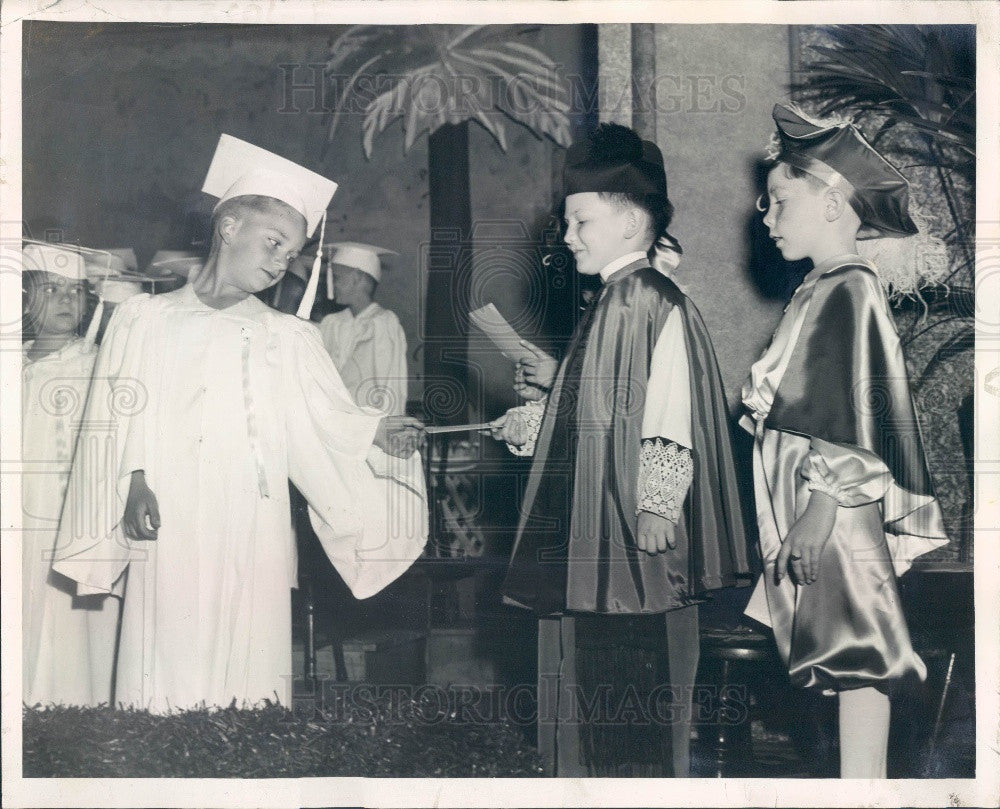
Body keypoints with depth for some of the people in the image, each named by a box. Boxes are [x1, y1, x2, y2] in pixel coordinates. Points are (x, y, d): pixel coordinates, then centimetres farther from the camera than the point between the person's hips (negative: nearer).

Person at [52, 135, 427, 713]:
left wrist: (376, 432, -16)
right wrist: (133, 484, -8)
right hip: (163, 538, 0)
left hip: (253, 545, 1)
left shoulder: (287, 337, 13)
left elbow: (329, 421, 3)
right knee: (163, 693, -4)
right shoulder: (143, 319, 13)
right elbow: (117, 422, 8)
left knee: (248, 684, -5)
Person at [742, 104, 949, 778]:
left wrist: (820, 511, -22)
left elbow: (855, 414, -19)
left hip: (837, 517, -9)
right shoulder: (823, 290, 15)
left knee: (856, 656, -5)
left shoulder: (851, 290, -13)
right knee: (847, 658, 12)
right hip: (809, 515, 9)